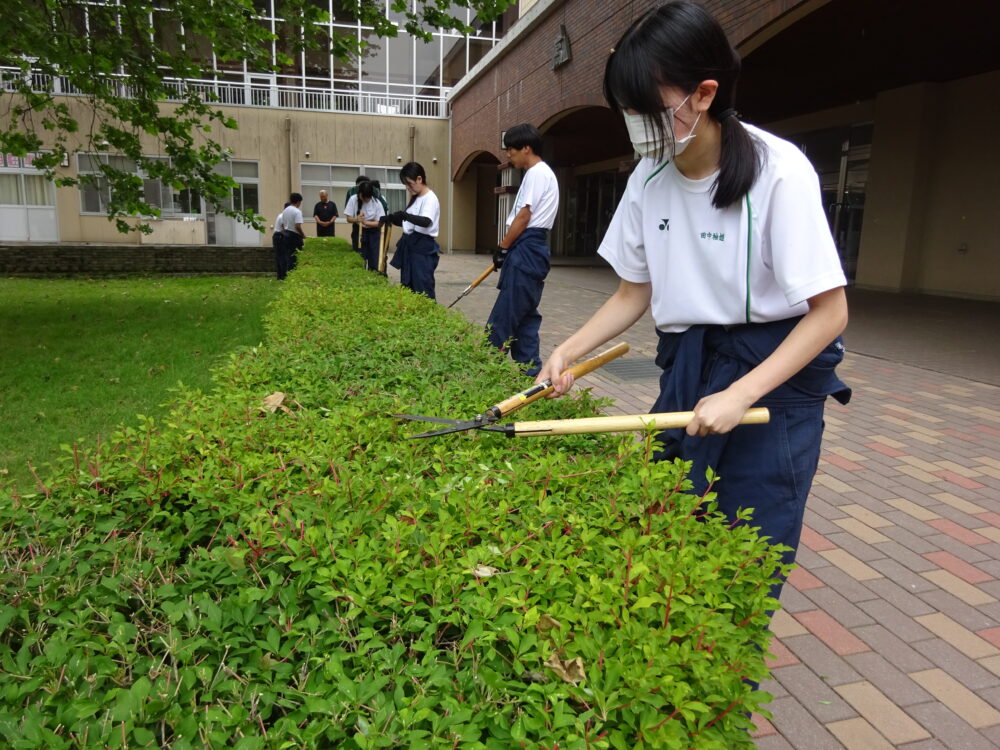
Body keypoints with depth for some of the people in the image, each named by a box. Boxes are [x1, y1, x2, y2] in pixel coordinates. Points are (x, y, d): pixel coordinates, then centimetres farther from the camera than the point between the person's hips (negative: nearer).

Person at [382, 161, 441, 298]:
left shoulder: (430, 198, -13)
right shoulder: (415, 198, 15)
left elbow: (426, 222, -31)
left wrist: (405, 215, -43)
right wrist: (392, 219, 3)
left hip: (422, 247, -9)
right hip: (409, 246, 9)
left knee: (423, 290, -11)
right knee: (407, 288, 12)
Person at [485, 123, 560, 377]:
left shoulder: (537, 173, -9)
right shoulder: (542, 173, 22)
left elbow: (523, 216, -14)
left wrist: (502, 248, -7)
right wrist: (507, 249, 15)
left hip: (526, 250, -11)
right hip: (531, 250, 11)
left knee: (504, 314, -8)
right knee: (524, 314, 9)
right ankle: (530, 369, 11)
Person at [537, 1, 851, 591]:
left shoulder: (778, 171, -18)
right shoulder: (649, 178, -1)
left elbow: (830, 313, -15)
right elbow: (633, 295, 7)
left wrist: (739, 396, -23)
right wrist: (568, 351, -7)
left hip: (775, 374, -5)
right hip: (686, 369, 5)